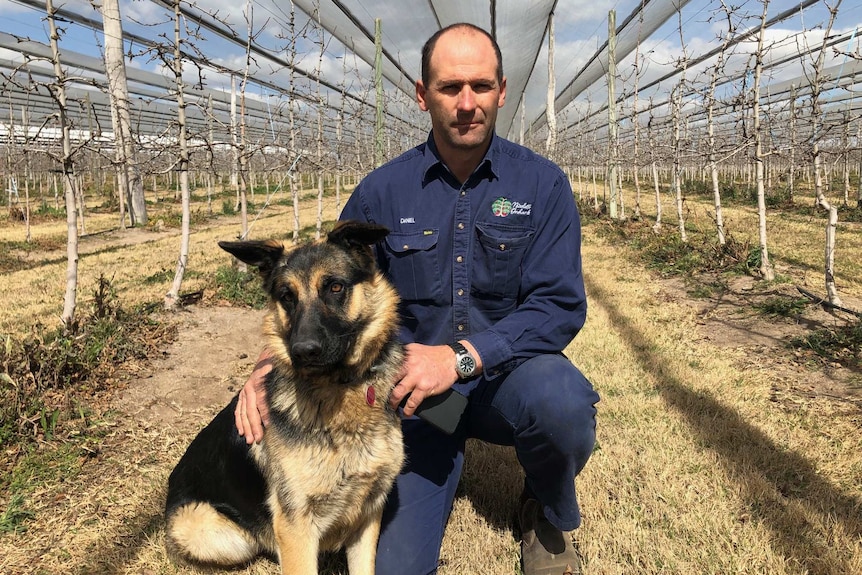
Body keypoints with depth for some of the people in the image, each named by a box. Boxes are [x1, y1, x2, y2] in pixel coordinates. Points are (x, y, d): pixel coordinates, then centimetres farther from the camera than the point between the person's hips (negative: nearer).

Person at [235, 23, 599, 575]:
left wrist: (461, 356, -29)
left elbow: (560, 305, -15)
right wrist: (275, 359, -17)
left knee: (561, 400, -35)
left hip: (506, 374, 0)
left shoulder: (542, 184, -8)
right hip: (414, 387, 1)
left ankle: (552, 517, 0)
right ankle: (446, 458, 22)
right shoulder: (383, 191, -4)